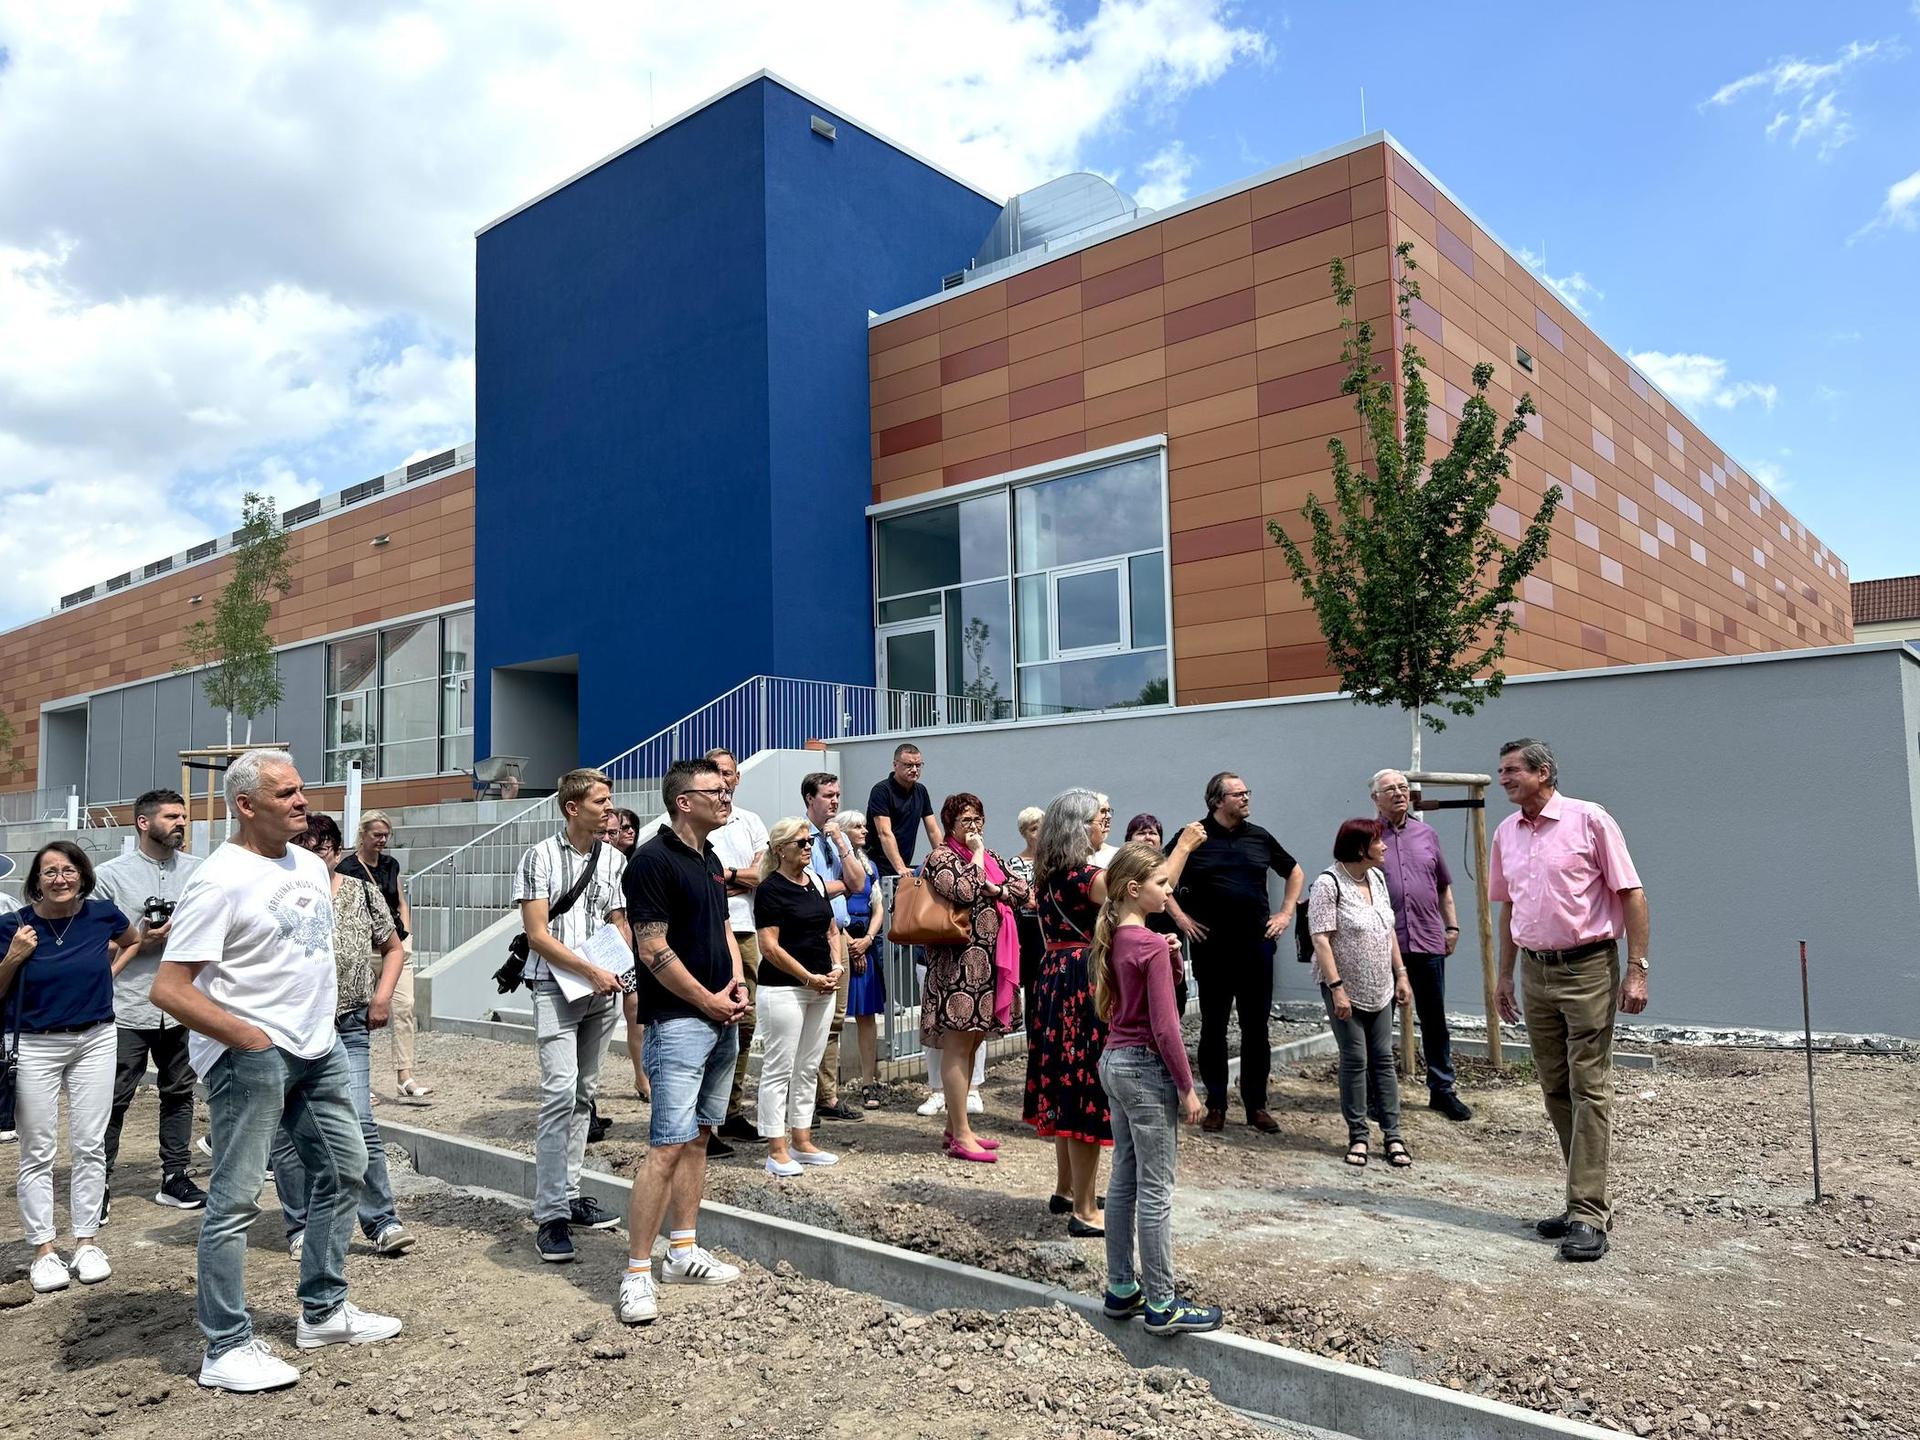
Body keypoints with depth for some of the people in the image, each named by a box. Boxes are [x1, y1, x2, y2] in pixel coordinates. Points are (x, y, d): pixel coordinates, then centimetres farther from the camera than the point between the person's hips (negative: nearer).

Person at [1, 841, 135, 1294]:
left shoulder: (102, 914, -5)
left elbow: (135, 940, 18)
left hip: (95, 1041, 1)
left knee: (90, 1146, 7)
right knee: (38, 1152, 4)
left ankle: (87, 1241, 17)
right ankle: (43, 1250, 14)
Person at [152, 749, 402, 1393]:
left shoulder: (311, 865, 9)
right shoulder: (221, 880, -16)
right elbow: (169, 989, -19)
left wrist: (320, 1020, 14)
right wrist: (251, 1038, -19)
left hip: (319, 1049, 9)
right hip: (250, 1058, -9)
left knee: (344, 1170, 15)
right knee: (234, 1199, 0)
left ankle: (323, 1311, 29)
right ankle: (227, 1350, 12)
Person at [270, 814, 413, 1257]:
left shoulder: (363, 894, 5)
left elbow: (393, 949, 16)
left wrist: (383, 995, 4)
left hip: (348, 1029, 0)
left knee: (359, 1125, -4)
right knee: (288, 1132, 7)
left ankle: (383, 1223, 6)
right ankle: (302, 1227, 22)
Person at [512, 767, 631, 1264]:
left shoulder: (613, 858, 9)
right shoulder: (541, 857, -6)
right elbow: (537, 933, -10)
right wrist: (591, 970, -15)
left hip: (603, 991, 6)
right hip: (555, 988, -6)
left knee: (584, 1093, 12)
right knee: (560, 1092, -14)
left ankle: (569, 1195, 22)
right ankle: (550, 1217, -8)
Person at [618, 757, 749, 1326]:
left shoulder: (711, 860, 14)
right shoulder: (654, 860, -13)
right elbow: (653, 948, -17)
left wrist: (737, 983, 4)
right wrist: (707, 1000, -11)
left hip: (722, 1019, 9)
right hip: (678, 1021, -9)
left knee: (698, 1136, 14)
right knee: (669, 1146, -11)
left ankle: (683, 1252, 24)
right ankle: (637, 1274, -4)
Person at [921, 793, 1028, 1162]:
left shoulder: (989, 856, 17)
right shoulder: (940, 857, -6)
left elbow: (1021, 891, 8)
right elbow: (965, 892, -24)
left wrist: (993, 889, -8)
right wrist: (976, 855, -11)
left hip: (989, 963, 8)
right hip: (957, 963, -8)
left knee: (971, 1045, 12)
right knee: (957, 1047, -5)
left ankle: (955, 1127, 20)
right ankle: (961, 1136, -1)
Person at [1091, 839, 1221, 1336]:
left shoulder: (1113, 936, 4)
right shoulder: (1152, 946, -20)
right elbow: (1165, 1028, -21)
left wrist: (1181, 847, 11)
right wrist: (1187, 1089, -12)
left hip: (1114, 1062, 9)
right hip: (1147, 1070, -9)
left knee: (1124, 1181, 16)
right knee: (1156, 1191, 1)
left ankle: (1120, 1290, 26)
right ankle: (1161, 1305, 11)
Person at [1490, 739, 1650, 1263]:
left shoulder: (1590, 820, -8)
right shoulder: (1506, 833, 10)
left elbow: (1632, 895, -8)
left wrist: (1637, 970, -14)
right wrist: (1504, 975, 16)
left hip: (1587, 968, -6)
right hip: (1536, 972, 7)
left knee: (1589, 1090, -5)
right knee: (1556, 1091, 11)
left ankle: (1588, 1216, -2)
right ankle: (1587, 1199, 22)